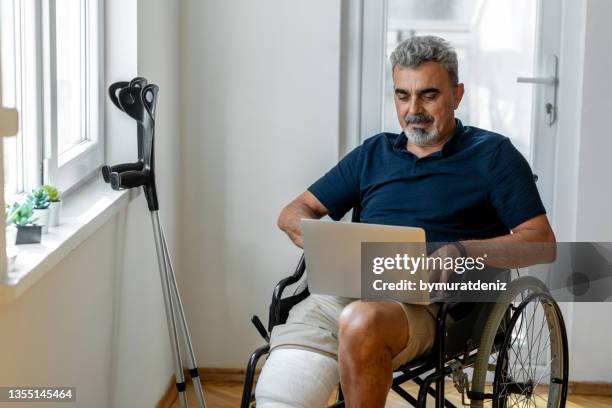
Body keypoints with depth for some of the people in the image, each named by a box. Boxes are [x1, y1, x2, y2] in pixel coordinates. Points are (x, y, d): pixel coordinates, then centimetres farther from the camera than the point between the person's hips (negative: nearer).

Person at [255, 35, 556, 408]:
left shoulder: (492, 154, 13)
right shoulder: (373, 154, 26)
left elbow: (542, 242, 4)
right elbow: (293, 214, 25)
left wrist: (463, 251, -13)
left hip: (431, 301, -3)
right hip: (344, 289, 3)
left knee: (362, 322, -40)